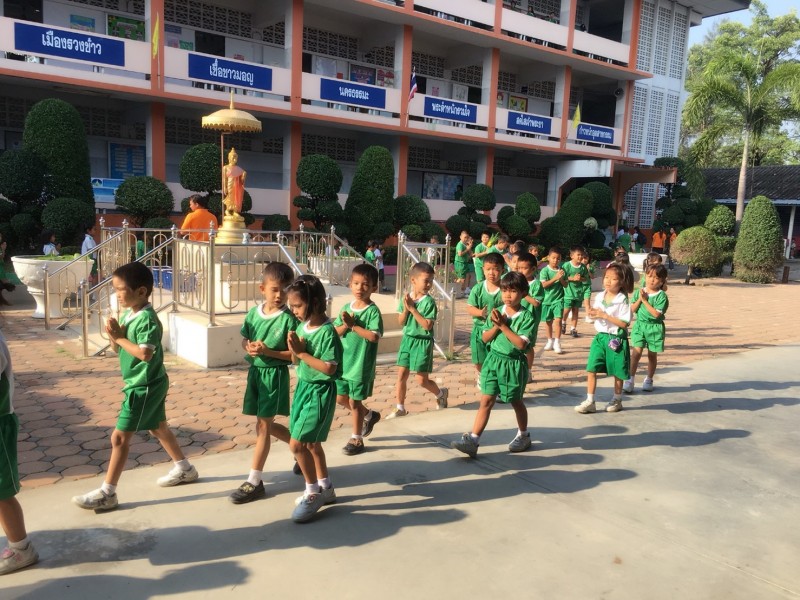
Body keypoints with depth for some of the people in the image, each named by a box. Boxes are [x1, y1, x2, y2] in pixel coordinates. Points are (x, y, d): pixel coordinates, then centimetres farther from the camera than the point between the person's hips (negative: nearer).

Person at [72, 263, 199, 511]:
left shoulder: (147, 319, -23)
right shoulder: (127, 314, 6)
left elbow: (145, 353, -32)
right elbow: (117, 348, 10)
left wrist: (120, 337, -23)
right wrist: (114, 335, -11)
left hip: (144, 387, -10)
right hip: (148, 385, 10)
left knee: (119, 437, -5)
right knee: (159, 428, 22)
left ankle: (107, 493, 5)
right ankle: (184, 469, 37)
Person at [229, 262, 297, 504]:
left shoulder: (288, 319, -15)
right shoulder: (253, 313, 1)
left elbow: (294, 354, -15)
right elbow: (244, 339, 13)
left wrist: (268, 351, -25)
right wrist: (248, 347, -9)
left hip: (275, 374, -6)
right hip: (255, 372, 7)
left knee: (263, 425, -1)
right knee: (266, 424, 16)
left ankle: (255, 482, 8)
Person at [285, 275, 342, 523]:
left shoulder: (327, 331, -20)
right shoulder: (302, 326, 4)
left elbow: (329, 368, -24)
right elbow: (297, 359, 11)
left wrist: (302, 353, -21)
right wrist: (295, 350, -10)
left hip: (319, 392, -9)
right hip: (303, 387, 9)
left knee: (297, 443, -9)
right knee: (311, 442, 17)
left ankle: (313, 492, 10)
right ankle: (325, 488, 33)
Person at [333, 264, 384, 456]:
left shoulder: (373, 310, -15)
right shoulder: (346, 308, 3)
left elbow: (374, 336, -26)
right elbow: (335, 332, 2)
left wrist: (353, 325, -23)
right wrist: (345, 325, -18)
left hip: (361, 366, -7)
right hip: (343, 363, 7)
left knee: (354, 402, 5)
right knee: (341, 398, 18)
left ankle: (356, 439, 23)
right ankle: (369, 415, 41)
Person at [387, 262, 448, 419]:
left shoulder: (429, 301, -14)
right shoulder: (406, 298, 0)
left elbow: (427, 325, -20)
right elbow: (401, 322, 2)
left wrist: (413, 308, -21)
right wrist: (405, 309, -16)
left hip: (423, 342, -4)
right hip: (407, 339, 4)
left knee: (422, 380, 1)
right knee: (401, 375, 6)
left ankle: (440, 393, 31)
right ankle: (400, 408, 18)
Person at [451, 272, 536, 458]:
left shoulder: (526, 317, -11)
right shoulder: (497, 313, 2)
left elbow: (521, 344, -20)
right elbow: (485, 338, 2)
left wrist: (503, 326, -20)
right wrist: (496, 325, -15)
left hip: (514, 363, -3)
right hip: (494, 360, 3)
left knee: (516, 401, 15)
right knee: (486, 401, 1)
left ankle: (524, 436, 38)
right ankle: (472, 441, -1)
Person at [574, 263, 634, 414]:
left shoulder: (623, 300, -14)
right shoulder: (599, 297, 3)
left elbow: (624, 323, -18)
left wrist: (605, 316, -23)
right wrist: (592, 313, -8)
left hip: (616, 339, -5)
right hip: (600, 337, 5)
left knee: (617, 372, 10)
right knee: (591, 369, -2)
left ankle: (617, 400, 30)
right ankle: (589, 402, 6)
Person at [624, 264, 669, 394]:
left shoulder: (662, 296, -10)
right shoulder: (639, 292, 1)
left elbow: (656, 313, -19)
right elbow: (632, 310, 0)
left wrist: (645, 300, -18)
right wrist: (639, 299, -13)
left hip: (655, 327, -1)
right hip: (640, 325, 1)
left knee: (652, 354, 11)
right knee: (636, 352, -8)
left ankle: (649, 380, 27)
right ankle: (630, 379, -4)